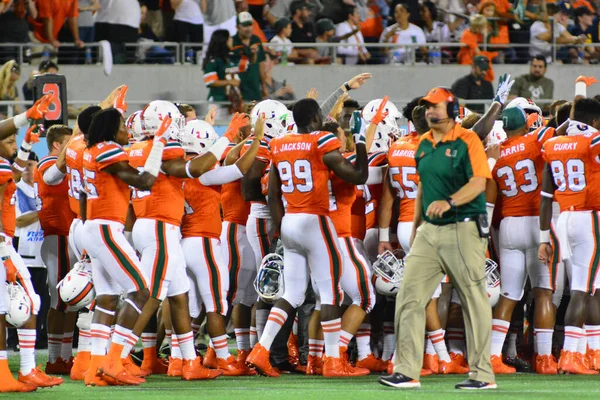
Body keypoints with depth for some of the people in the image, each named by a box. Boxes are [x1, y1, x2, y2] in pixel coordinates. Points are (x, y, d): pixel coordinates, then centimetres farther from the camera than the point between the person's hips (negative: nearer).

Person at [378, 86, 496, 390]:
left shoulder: (468, 141, -8)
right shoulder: (424, 144, 14)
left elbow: (478, 182, -18)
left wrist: (449, 202, -32)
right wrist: (415, 227, 20)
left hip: (464, 230, -7)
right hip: (429, 231, 7)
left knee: (474, 302, -3)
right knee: (409, 296, -2)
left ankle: (483, 374, 3)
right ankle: (406, 372, -2)